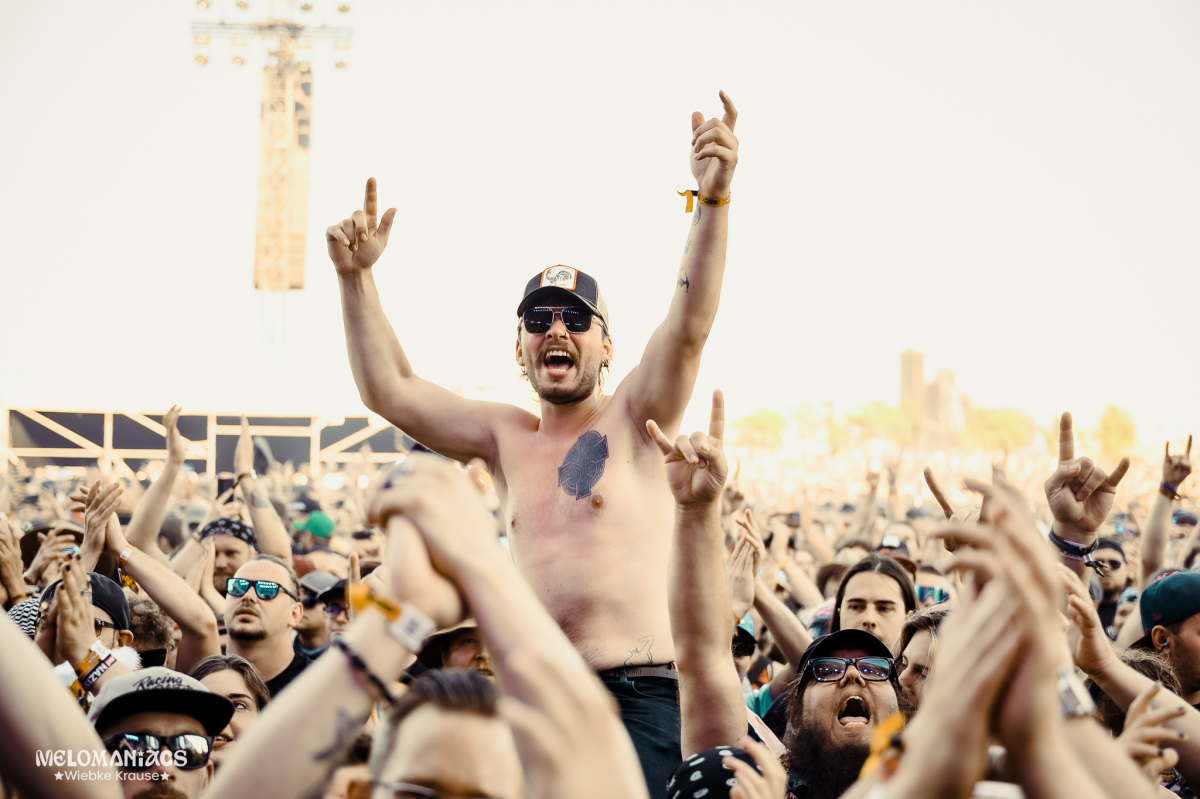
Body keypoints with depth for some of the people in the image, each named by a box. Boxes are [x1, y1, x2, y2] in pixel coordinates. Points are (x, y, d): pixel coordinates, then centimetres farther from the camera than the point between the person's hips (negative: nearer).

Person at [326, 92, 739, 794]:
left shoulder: (635, 419, 5)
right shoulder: (506, 438, 18)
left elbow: (689, 325, -10)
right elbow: (389, 390, 16)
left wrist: (714, 199, -23)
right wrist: (357, 278, 7)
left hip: (642, 696, -4)